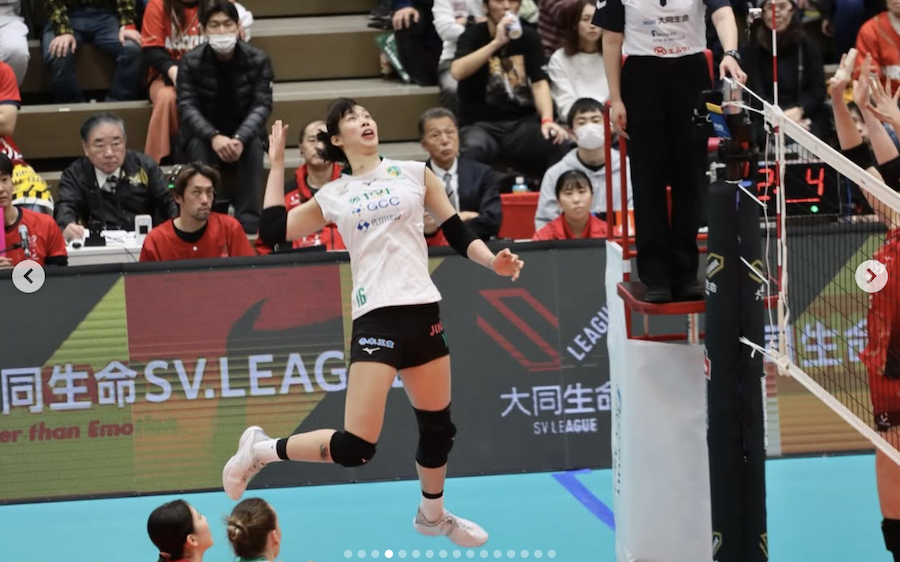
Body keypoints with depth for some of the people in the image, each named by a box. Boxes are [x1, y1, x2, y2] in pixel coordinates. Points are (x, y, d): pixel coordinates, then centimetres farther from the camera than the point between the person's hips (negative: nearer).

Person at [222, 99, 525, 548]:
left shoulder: (414, 173, 10)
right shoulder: (332, 196, 8)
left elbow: (457, 234, 12)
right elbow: (272, 229, 8)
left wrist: (493, 261, -5)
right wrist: (277, 163, 12)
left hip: (423, 313, 3)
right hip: (376, 319, -3)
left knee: (438, 427, 13)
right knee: (355, 446, -13)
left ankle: (433, 516, 37)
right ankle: (261, 450, 7)